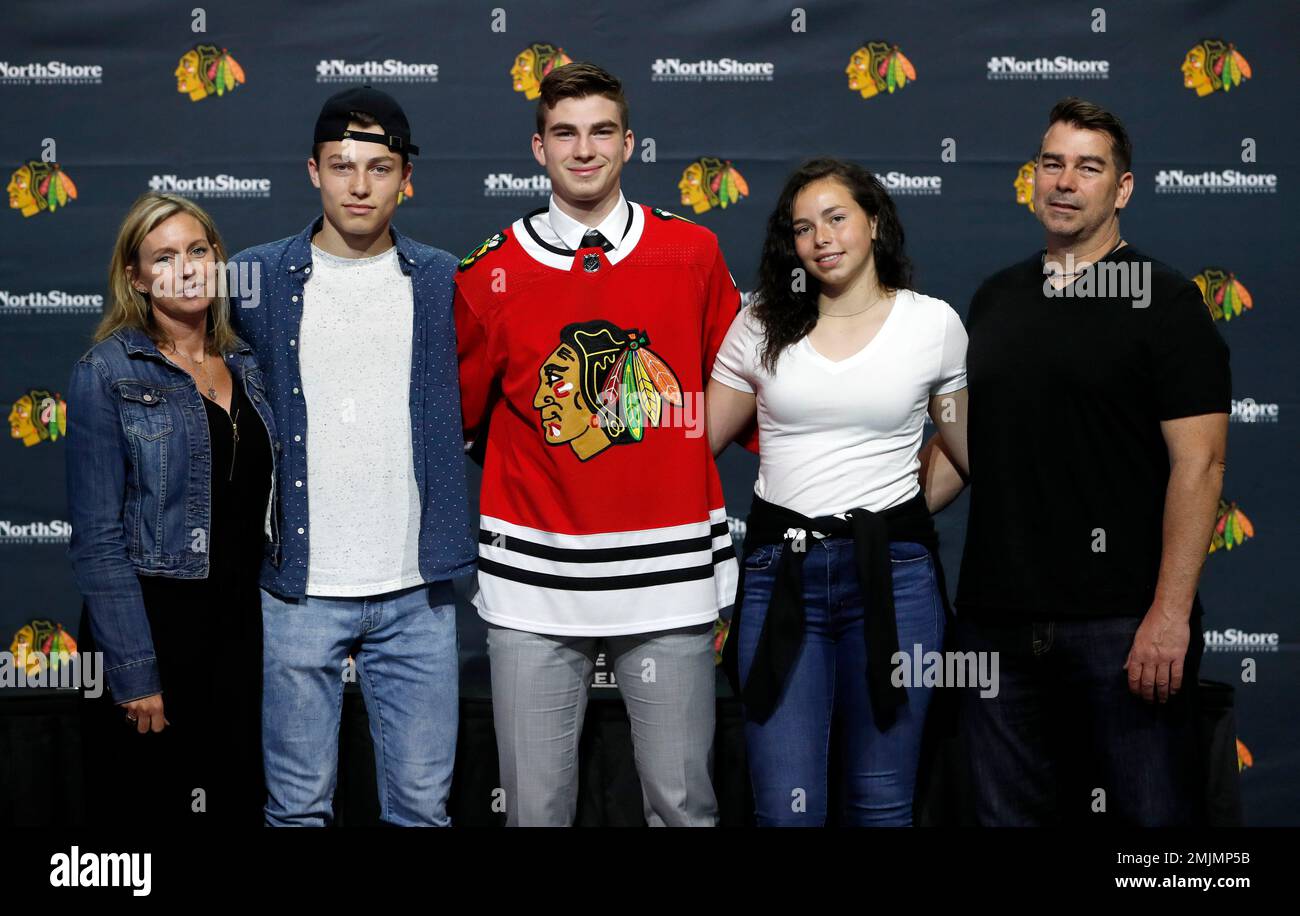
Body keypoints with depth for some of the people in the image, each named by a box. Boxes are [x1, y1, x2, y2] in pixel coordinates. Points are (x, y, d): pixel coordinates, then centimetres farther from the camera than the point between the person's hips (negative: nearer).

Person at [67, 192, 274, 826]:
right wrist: (134, 672, -16)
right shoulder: (107, 373, -8)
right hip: (152, 624, -5)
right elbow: (98, 539, -12)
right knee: (146, 805, 5)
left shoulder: (245, 367, 9)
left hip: (240, 629, 5)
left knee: (237, 803, 11)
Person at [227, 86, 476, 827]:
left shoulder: (445, 283, 4)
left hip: (416, 593, 1)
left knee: (422, 803, 8)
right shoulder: (254, 279, 1)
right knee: (299, 806, 8)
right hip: (299, 588, -1)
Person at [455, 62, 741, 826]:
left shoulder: (693, 254, 3)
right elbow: (453, 417, 11)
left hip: (670, 575, 0)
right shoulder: (492, 274, 1)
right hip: (535, 584, 0)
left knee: (683, 802, 7)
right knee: (537, 807, 6)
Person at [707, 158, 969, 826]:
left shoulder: (934, 324, 4)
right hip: (780, 571, 1)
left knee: (880, 803, 8)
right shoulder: (762, 326, 7)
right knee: (785, 807, -1)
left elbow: (976, 452, 13)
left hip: (892, 572, -1)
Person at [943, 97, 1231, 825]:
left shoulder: (1163, 300, -4)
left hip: (1124, 623, -5)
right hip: (999, 618, 5)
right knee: (1010, 811, 13)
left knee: (1150, 810, 2)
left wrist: (1171, 612, -18)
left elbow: (1199, 463, -11)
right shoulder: (995, 299, 13)